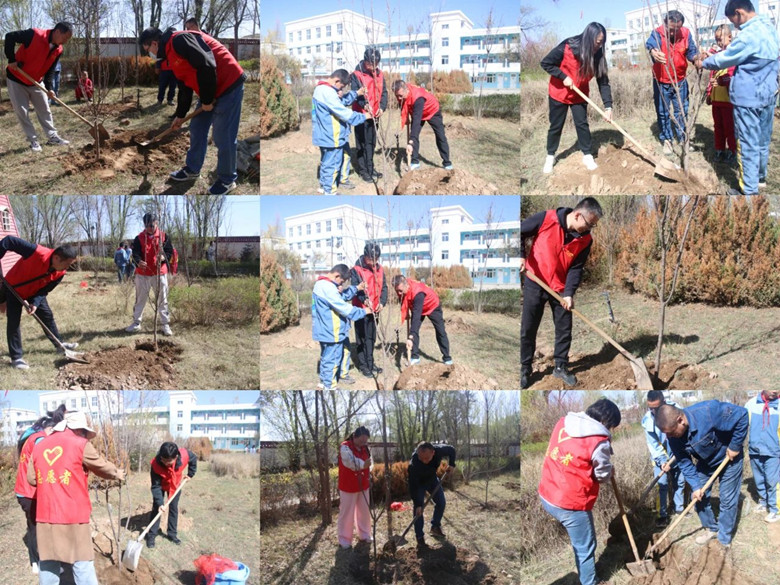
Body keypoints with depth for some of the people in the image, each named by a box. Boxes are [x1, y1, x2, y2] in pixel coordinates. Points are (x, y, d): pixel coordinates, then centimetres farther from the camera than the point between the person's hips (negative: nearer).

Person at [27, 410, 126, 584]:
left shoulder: (39, 446, 9)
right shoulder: (81, 444, -5)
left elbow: (31, 478, 15)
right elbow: (102, 466, 7)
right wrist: (117, 474, 27)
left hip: (45, 516, 5)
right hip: (73, 516, -5)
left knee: (48, 565, 11)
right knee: (82, 564, 1)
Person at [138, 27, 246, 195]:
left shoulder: (180, 40, -17)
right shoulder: (170, 55, 15)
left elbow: (206, 66, -25)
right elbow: (185, 87, 25)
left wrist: (207, 100, -17)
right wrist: (180, 115, 30)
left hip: (228, 85, -10)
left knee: (223, 136, -3)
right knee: (197, 129, 17)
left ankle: (227, 180, 10)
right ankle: (192, 169, 32)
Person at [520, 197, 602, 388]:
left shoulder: (585, 240, -9)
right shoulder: (546, 219, -19)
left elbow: (576, 268, -7)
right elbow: (520, 231, -7)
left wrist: (569, 293, -18)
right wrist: (521, 256, -18)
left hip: (560, 288, 3)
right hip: (534, 284, -3)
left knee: (564, 329, 8)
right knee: (527, 329, 4)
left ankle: (561, 366, 24)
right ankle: (525, 369, 16)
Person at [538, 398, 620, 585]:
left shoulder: (564, 422, 2)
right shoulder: (599, 442, -17)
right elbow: (603, 475, -4)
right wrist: (610, 471, 17)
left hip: (547, 496, 7)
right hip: (571, 505, -7)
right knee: (586, 548, 13)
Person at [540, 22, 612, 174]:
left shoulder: (598, 55, -16)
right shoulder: (567, 47, -28)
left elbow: (603, 81, -14)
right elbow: (546, 63, -19)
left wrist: (608, 105, -22)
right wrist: (564, 77, -24)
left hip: (579, 95, 3)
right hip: (559, 93, -3)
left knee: (582, 124, 3)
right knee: (556, 126, 7)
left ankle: (587, 156, 16)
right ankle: (550, 156, 22)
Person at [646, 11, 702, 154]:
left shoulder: (686, 34, -10)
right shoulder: (658, 33, -21)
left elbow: (691, 51, -9)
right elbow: (650, 44, -41)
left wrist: (695, 59, -35)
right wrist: (654, 52, -67)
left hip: (680, 81, 2)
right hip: (661, 82, -2)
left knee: (682, 111, 11)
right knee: (663, 113, 8)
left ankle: (683, 138, 26)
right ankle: (666, 140, 23)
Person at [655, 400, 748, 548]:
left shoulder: (708, 411, -41)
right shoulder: (674, 438, -21)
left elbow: (741, 415, -32)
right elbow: (684, 463, -10)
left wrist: (735, 446, -25)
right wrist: (695, 486, -18)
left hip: (728, 457, -5)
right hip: (705, 462, 5)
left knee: (727, 499, -2)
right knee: (699, 497, 7)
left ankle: (724, 540, 12)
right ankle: (711, 528, 30)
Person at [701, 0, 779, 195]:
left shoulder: (749, 34, -23)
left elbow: (724, 59, -11)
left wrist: (704, 63, 6)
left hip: (748, 97, -9)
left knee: (748, 144, -1)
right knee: (762, 140, 21)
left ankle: (749, 190, 4)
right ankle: (760, 177, 36)